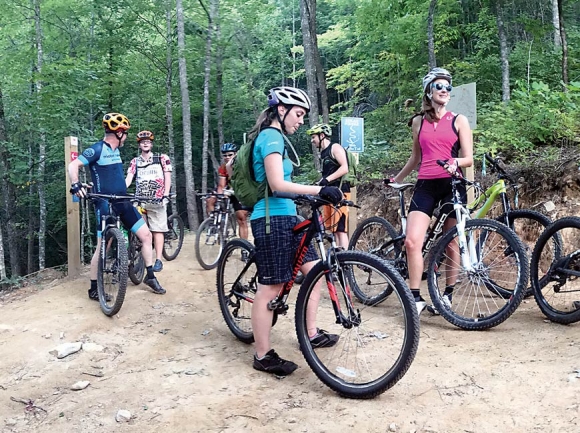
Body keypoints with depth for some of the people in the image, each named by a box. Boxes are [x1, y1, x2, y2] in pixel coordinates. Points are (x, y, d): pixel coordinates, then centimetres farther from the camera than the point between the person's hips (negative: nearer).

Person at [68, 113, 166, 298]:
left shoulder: (116, 151, 14)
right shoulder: (98, 149, -10)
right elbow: (73, 165, -17)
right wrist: (75, 184, -33)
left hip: (122, 203, 8)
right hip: (105, 205, -8)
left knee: (146, 234, 5)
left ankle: (150, 276, 18)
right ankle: (94, 289, 9)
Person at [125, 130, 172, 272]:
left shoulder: (162, 158, 8)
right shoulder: (135, 161, 14)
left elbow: (167, 178, 2)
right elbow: (128, 178, 2)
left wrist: (166, 196, -11)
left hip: (157, 200, -3)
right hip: (139, 200, 3)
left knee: (157, 229, -5)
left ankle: (158, 260, -5)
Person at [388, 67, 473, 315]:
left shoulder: (459, 121, 6)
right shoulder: (418, 122, 13)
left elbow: (469, 159, 0)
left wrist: (455, 162, -21)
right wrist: (397, 179, 31)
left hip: (452, 185, -1)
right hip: (425, 185, 2)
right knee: (411, 241, -14)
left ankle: (448, 294, 21)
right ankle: (416, 298, -5)